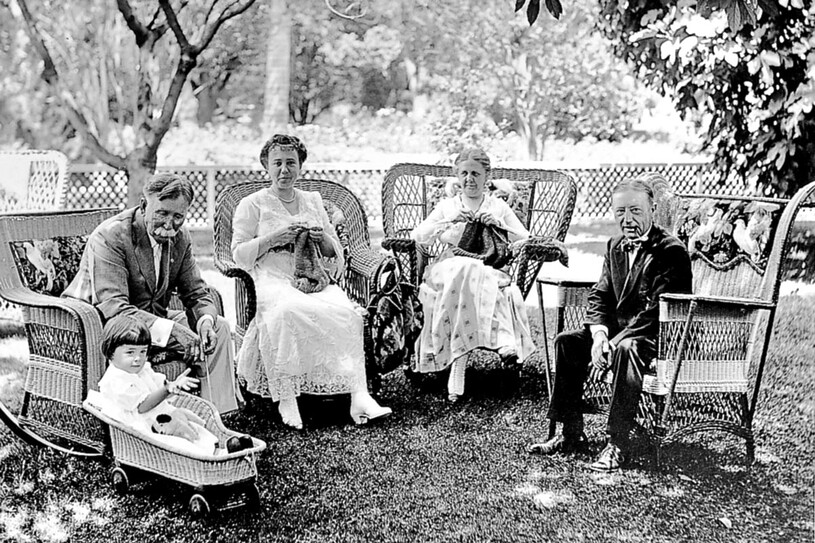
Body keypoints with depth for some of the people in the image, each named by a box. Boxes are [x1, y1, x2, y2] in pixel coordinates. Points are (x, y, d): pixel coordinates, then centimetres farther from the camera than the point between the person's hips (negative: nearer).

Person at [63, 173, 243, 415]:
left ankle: (218, 415, -7)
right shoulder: (109, 237, -24)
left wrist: (205, 320, -22)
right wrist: (169, 330, -42)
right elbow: (113, 307, -32)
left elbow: (197, 294, 2)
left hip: (154, 317, 7)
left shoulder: (180, 237, -2)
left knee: (218, 327, -8)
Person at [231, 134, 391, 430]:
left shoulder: (313, 200, 23)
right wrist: (273, 238, -11)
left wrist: (321, 238, 1)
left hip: (315, 280, 3)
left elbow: (335, 254, 24)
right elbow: (239, 255, 3)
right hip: (273, 280, -3)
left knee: (346, 312, -29)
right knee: (286, 311, -39)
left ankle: (359, 396, -36)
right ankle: (285, 399, -33)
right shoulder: (252, 204, 11)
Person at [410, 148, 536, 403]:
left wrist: (500, 224, -6)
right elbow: (417, 237, 6)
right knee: (466, 271, -38)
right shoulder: (447, 205, 20)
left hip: (490, 271, 0)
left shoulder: (498, 206, 19)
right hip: (449, 268, 0)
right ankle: (505, 342, -46)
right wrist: (449, 221, -7)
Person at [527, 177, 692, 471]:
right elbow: (599, 296, 8)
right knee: (566, 342, -8)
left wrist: (612, 346, -27)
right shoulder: (615, 246, 11)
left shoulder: (671, 251, -15)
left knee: (626, 351, -37)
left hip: (658, 337, -8)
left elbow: (655, 311, -23)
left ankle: (617, 444, -28)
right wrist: (600, 334, -13)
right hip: (617, 330, 8)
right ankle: (570, 433, -2)